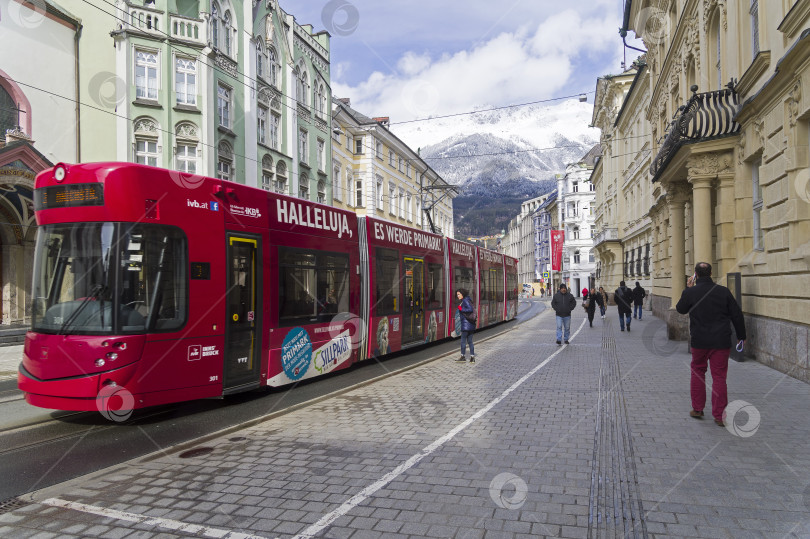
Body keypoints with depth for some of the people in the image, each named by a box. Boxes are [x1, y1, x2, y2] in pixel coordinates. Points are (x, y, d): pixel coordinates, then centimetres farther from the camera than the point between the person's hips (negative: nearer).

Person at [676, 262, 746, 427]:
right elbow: (737, 315, 3)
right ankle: (719, 415, 5)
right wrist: (741, 336, 14)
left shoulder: (690, 292, -7)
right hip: (721, 341, 1)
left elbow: (680, 309, 11)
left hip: (699, 341, 0)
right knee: (719, 377, 4)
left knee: (698, 372, 17)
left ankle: (697, 409, 22)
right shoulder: (724, 291, -2)